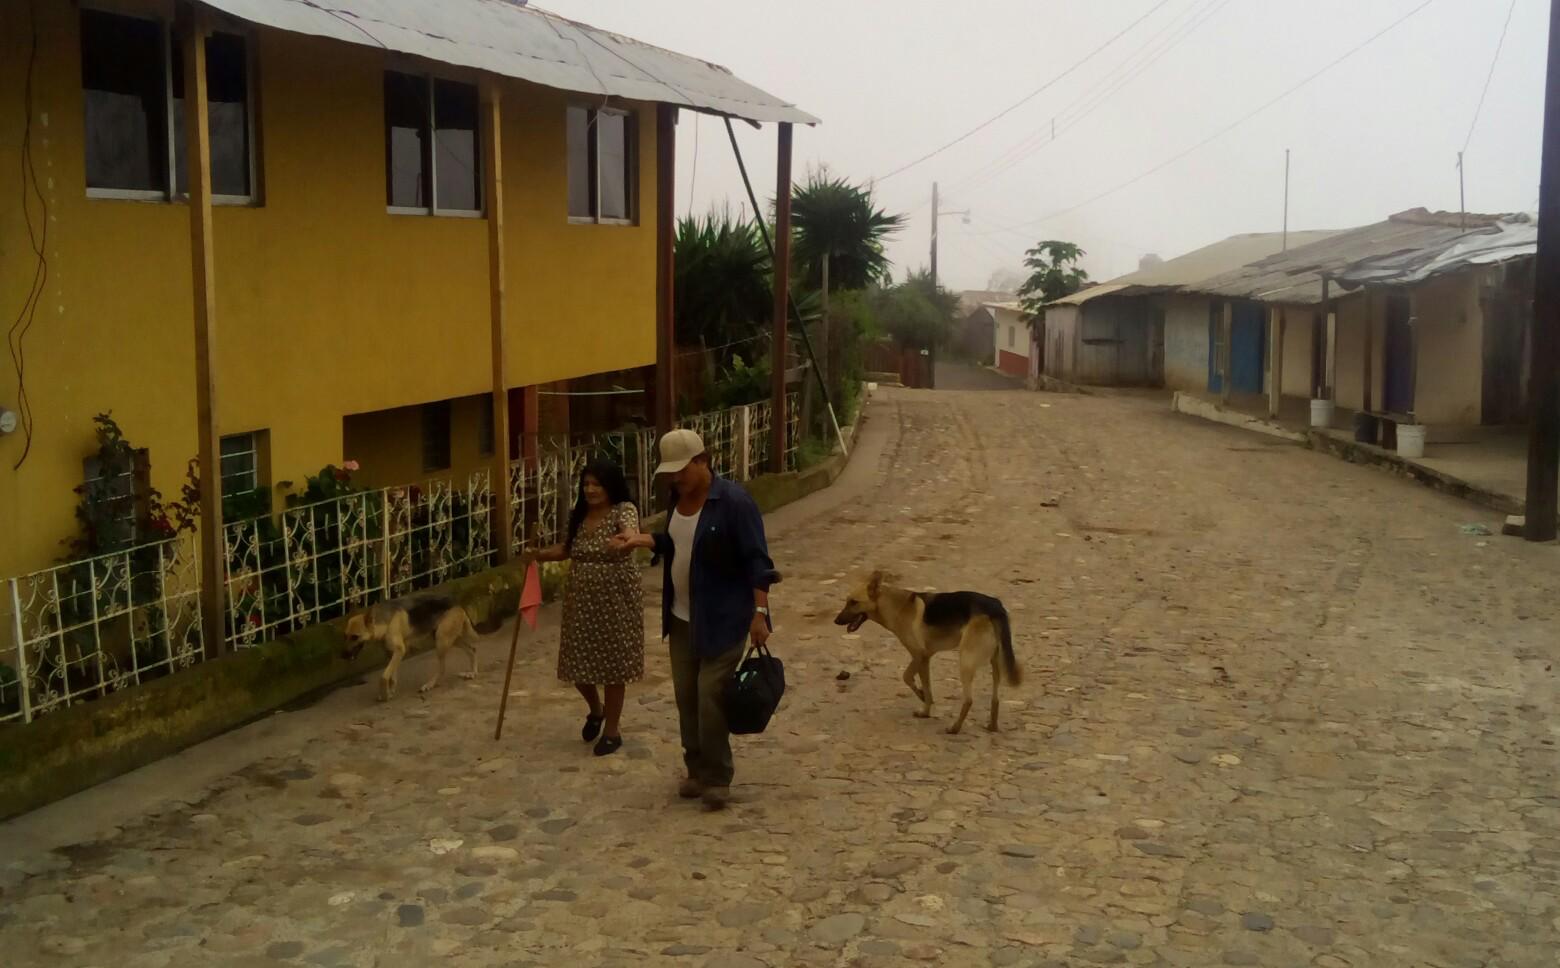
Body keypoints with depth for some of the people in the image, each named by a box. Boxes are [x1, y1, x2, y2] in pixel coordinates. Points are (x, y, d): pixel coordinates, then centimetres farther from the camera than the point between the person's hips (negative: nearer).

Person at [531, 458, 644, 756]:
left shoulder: (624, 509, -12)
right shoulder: (579, 514, 8)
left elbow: (630, 531, -35)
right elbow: (567, 549, 21)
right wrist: (539, 555, 4)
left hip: (615, 599, -6)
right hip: (582, 599, 6)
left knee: (612, 662, 2)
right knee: (579, 662, 8)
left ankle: (612, 729, 17)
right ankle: (596, 710, 37)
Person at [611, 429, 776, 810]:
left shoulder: (734, 502, -18)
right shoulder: (678, 497, 5)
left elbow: (756, 561, -18)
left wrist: (760, 612, -23)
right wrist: (644, 540, 3)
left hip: (722, 620, -7)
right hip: (681, 618, 7)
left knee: (711, 698, -7)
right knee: (686, 696, 10)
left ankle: (717, 777, 6)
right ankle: (696, 770, 24)